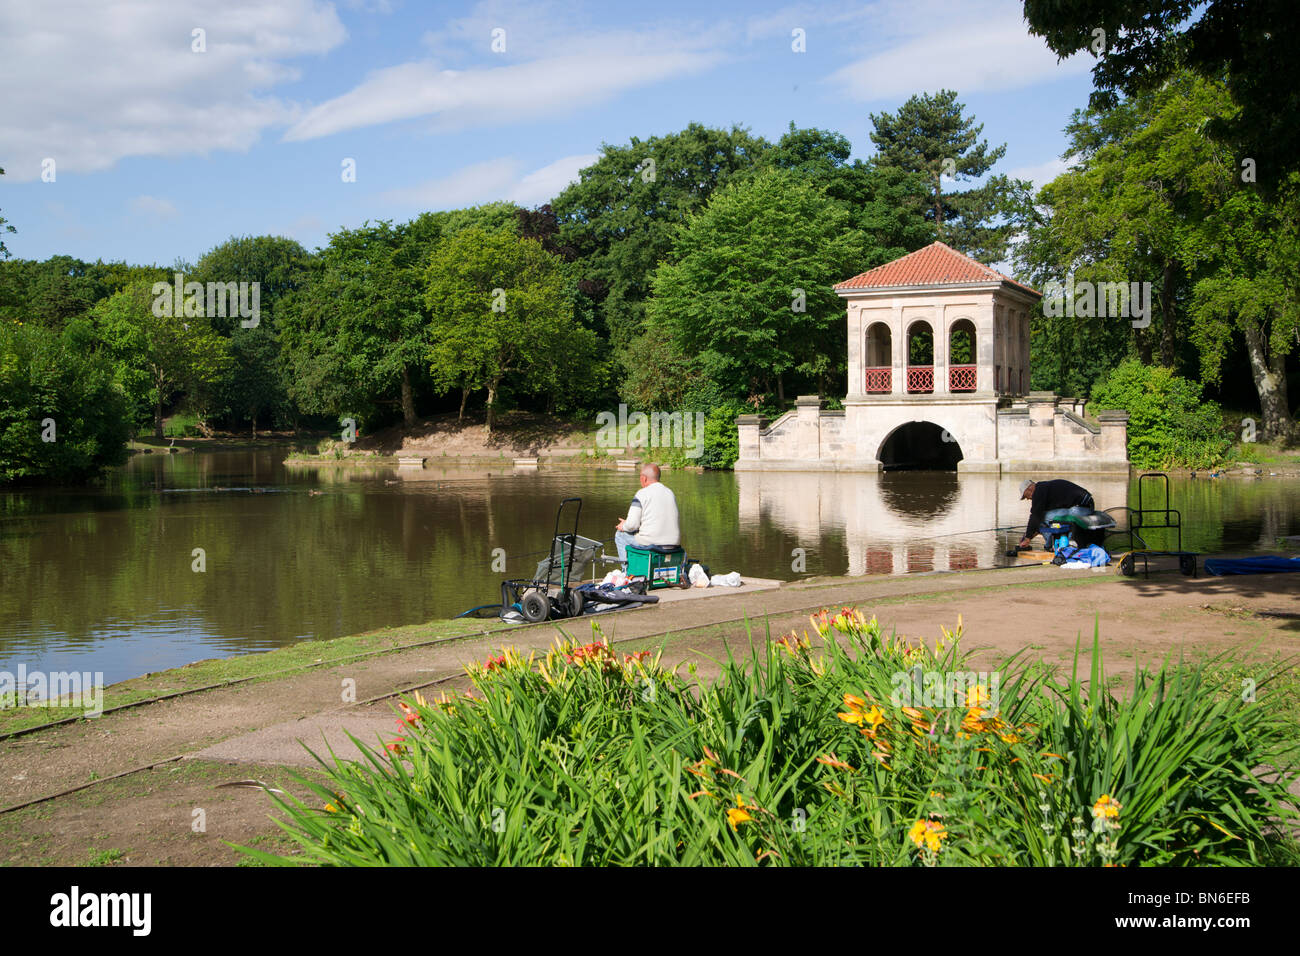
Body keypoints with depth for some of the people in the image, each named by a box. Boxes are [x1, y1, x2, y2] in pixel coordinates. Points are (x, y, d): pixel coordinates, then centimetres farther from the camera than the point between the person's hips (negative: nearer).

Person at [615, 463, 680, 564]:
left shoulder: (642, 494, -9)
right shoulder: (670, 492, 12)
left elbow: (632, 524, -14)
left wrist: (623, 526, 10)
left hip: (651, 544, -7)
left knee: (620, 534, 18)